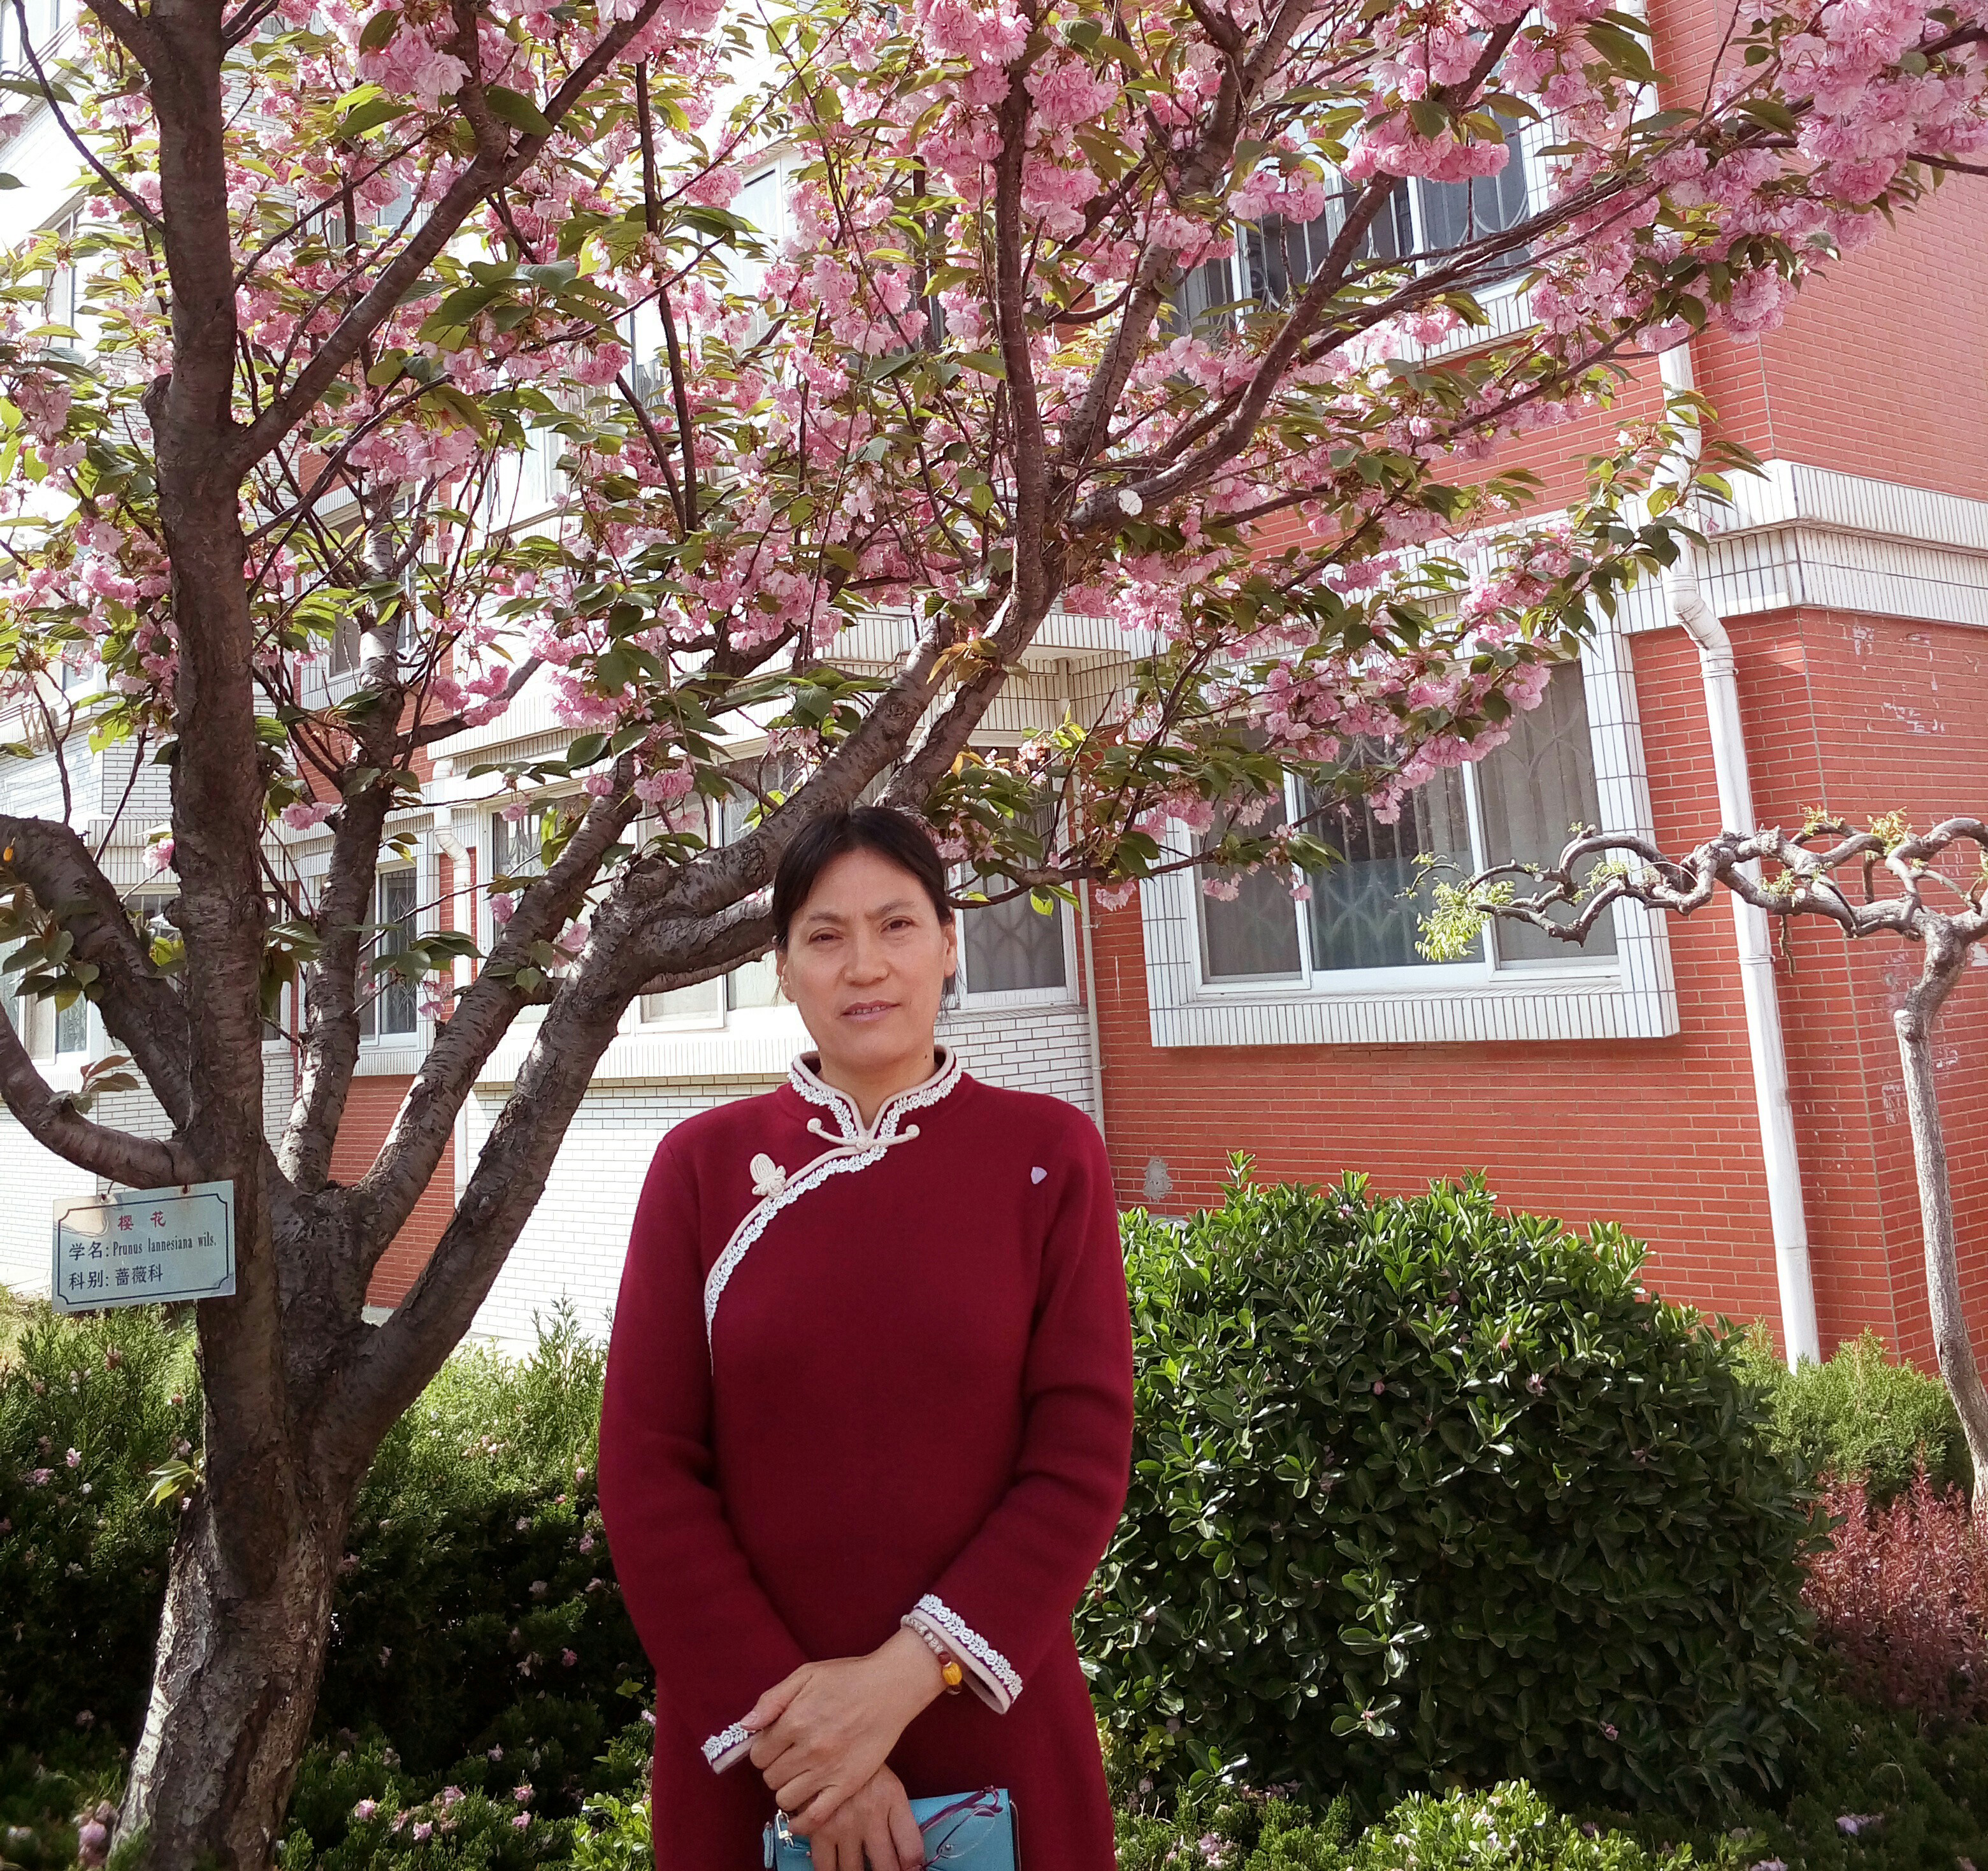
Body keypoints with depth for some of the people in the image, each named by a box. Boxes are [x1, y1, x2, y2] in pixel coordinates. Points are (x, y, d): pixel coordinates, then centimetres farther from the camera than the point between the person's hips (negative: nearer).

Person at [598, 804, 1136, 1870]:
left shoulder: (1048, 1153, -5)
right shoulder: (703, 1163, -3)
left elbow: (1083, 1459, -7)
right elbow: (645, 1467, -5)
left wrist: (907, 1674, -15)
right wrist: (775, 1718, -12)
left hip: (992, 1732, 0)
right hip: (748, 1746, 1)